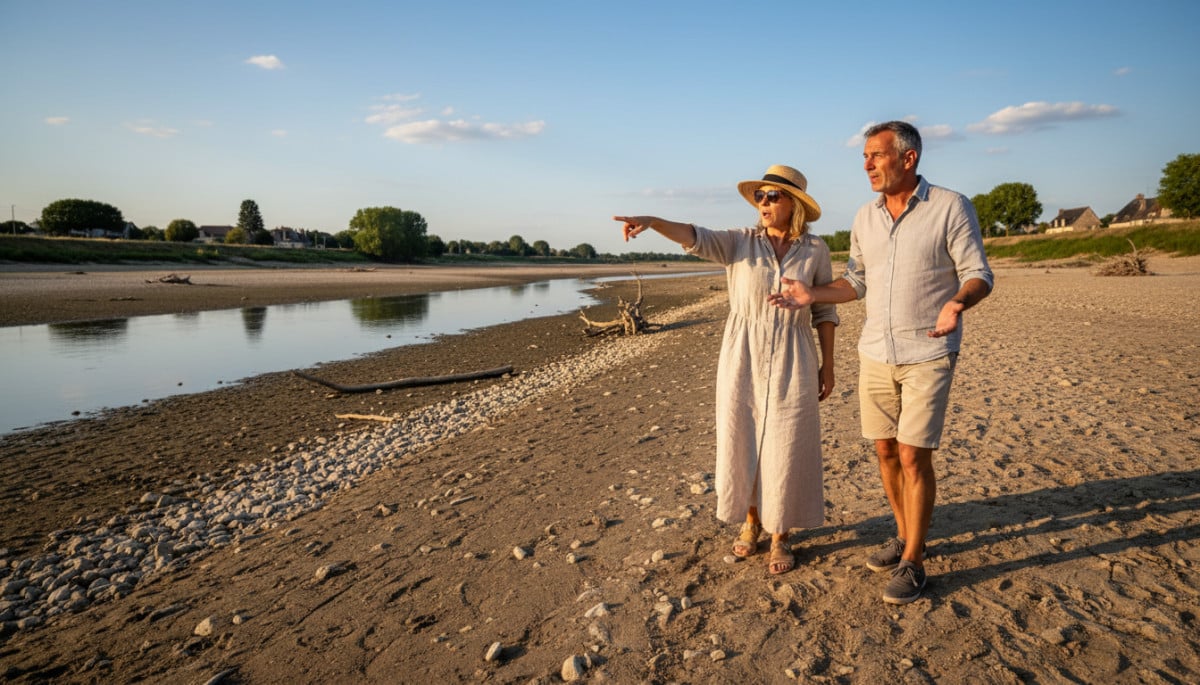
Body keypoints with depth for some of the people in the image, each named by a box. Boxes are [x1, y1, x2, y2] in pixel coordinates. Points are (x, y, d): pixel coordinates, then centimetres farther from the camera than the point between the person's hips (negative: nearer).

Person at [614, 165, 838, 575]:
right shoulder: (740, 243, -1)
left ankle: (780, 537, 23)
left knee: (785, 451, 4)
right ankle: (751, 520, 34)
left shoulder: (815, 250, 0)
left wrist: (828, 364, 3)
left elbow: (824, 311, 5)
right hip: (742, 361, 1)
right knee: (742, 446, 10)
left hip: (791, 364, 0)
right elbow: (697, 238, -19)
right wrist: (653, 221, -37)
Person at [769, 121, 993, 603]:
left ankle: (912, 562, 9)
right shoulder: (865, 217, 6)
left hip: (928, 354, -5)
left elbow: (978, 275, -9)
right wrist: (812, 294, -1)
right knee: (885, 450, 10)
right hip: (875, 353, 5)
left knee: (914, 455, -5)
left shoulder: (951, 208, -9)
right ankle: (905, 537, 30)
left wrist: (958, 303, -30)